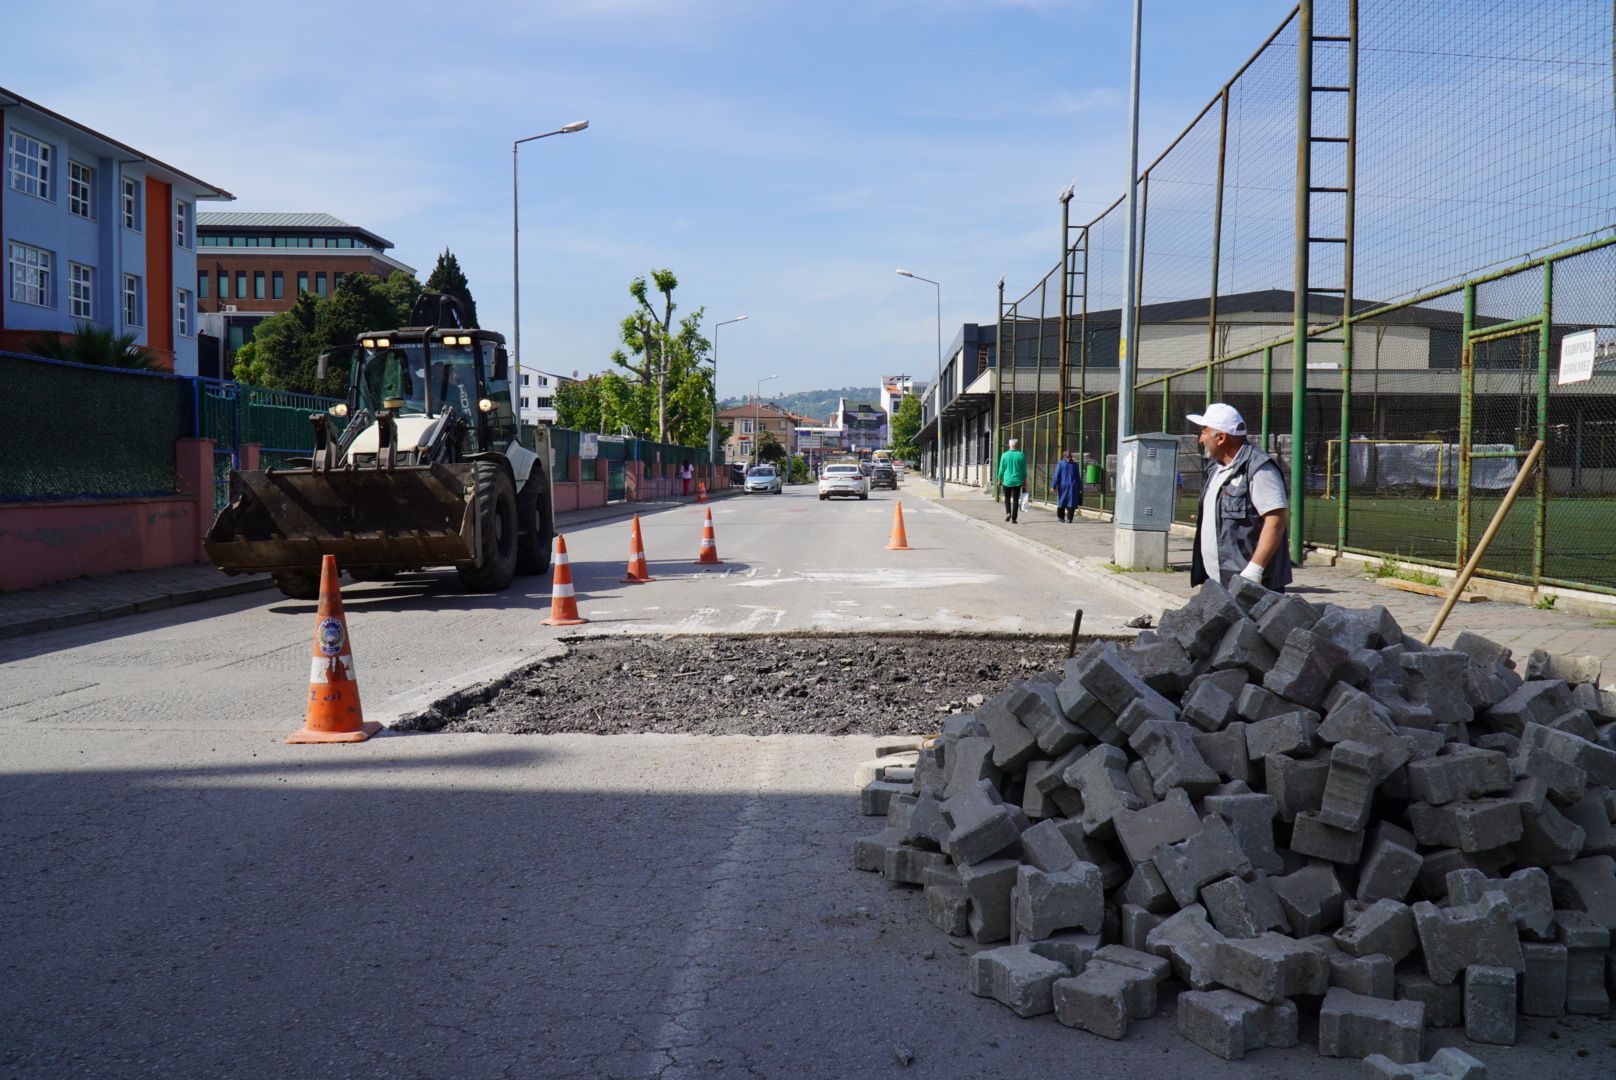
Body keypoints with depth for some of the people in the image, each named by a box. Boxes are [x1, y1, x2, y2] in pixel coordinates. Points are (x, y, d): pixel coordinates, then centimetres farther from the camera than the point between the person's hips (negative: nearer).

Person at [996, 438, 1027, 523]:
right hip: (1017, 481, 0)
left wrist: (999, 479, 10)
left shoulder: (1004, 455, -5)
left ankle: (1008, 513, -5)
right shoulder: (1021, 455, -4)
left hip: (1007, 481, 0)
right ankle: (1013, 518, 2)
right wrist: (1025, 479, 10)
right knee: (1015, 500, 5)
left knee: (1007, 498, 17)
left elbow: (1001, 469, -1)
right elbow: (1024, 469, 1)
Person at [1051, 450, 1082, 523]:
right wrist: (1080, 488, 12)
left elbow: (1057, 476, -8)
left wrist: (1053, 486, -6)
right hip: (1073, 486, 1)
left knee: (1062, 501, 13)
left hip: (1063, 485, -1)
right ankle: (1069, 519, -8)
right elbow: (1078, 477, 6)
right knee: (1071, 503, 0)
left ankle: (1061, 517, 19)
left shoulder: (1060, 464, -3)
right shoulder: (1074, 465, 4)